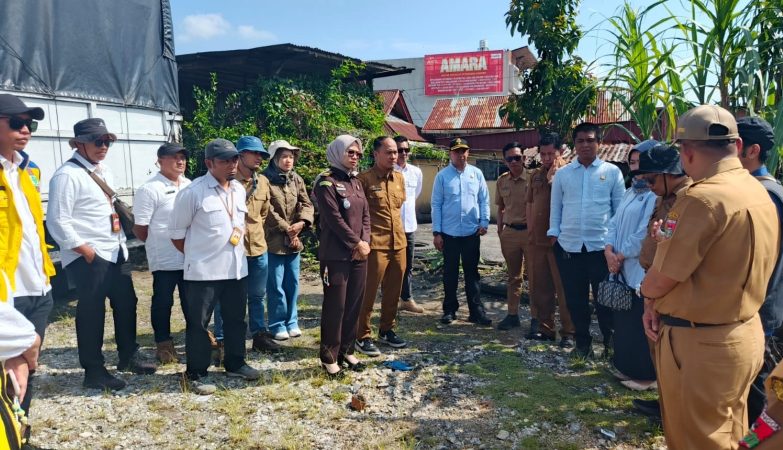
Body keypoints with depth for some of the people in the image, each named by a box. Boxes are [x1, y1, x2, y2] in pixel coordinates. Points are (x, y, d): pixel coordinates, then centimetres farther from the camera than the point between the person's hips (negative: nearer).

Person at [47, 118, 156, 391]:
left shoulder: (103, 171, 13)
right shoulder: (67, 175, -14)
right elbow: (57, 221, -19)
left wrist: (121, 242, 15)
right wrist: (86, 250, -17)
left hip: (115, 253, 9)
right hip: (87, 258, -9)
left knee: (126, 303, 16)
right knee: (91, 313, 2)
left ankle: (128, 356, 32)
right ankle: (94, 371, 15)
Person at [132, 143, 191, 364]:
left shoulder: (189, 185, 10)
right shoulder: (149, 190, -12)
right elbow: (140, 228, -11)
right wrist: (157, 245, 0)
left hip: (191, 256, 6)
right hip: (164, 259, -6)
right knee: (163, 302, 6)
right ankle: (164, 344, 19)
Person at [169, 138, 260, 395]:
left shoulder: (239, 189, 7)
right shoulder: (192, 192, -13)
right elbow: (176, 233, -6)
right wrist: (197, 254, 1)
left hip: (237, 268, 7)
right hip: (203, 271, -6)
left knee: (236, 320, 17)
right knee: (198, 324, 4)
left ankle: (235, 364, 33)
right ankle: (196, 374, 17)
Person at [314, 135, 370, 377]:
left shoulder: (356, 182, 15)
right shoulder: (326, 183, -9)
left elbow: (365, 215, 11)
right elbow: (335, 219, -15)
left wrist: (365, 242, -4)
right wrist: (357, 244, -12)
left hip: (359, 254, 7)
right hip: (336, 255, -7)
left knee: (354, 304, 10)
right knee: (335, 306, -2)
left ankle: (346, 350, 23)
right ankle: (329, 356, 10)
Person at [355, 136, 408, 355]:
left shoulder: (399, 178, 11)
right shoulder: (364, 179, -10)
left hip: (399, 243, 7)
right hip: (376, 244, -7)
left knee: (394, 290, 14)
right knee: (369, 291, 0)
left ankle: (387, 330, 30)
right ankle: (362, 337, 12)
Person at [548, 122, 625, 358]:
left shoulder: (612, 172, 2)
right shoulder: (562, 174, 7)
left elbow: (621, 208, 4)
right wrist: (553, 234, 3)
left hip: (602, 245, -2)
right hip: (569, 246, 2)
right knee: (575, 299, 10)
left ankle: (611, 342, 22)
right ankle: (582, 343, 25)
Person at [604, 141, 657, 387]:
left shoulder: (657, 194, -14)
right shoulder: (630, 192, 17)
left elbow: (644, 235, -19)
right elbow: (614, 224, 13)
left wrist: (621, 256, -11)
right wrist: (609, 251, -3)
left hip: (642, 271, -9)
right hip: (622, 270, 9)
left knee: (640, 324, 0)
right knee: (622, 321, 16)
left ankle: (646, 375, 14)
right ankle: (627, 367, 30)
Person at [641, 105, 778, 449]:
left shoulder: (702, 198, -24)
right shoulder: (759, 193, 5)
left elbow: (661, 280, -18)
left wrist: (646, 293, 4)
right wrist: (658, 304, 7)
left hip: (698, 343, -9)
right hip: (745, 333, 9)